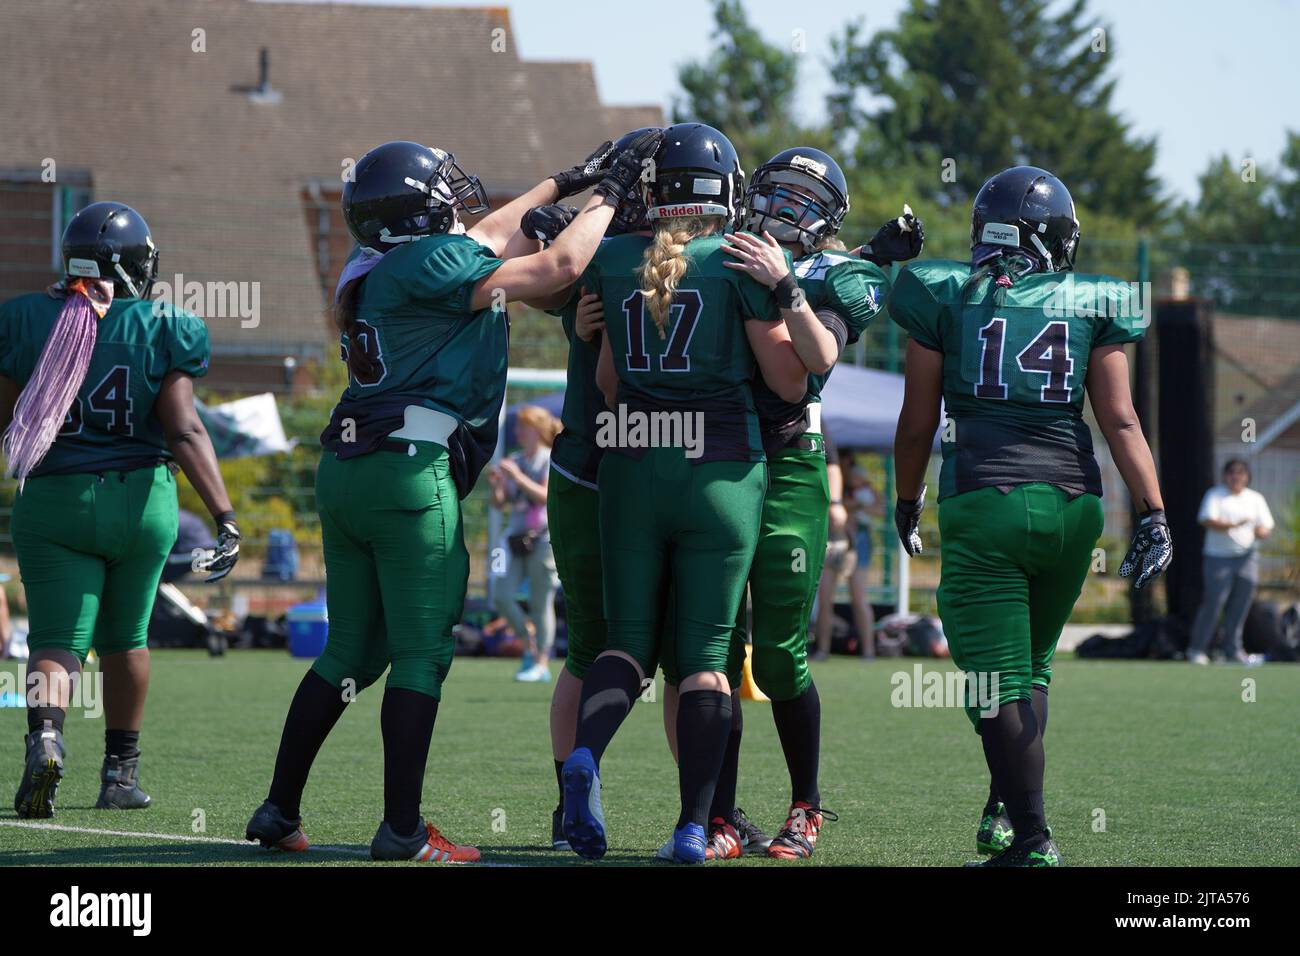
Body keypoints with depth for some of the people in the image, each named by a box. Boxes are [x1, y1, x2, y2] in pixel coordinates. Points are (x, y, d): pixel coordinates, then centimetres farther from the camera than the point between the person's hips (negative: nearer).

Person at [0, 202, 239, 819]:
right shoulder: (164, 330, -5)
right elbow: (183, 431, -13)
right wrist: (225, 518, -15)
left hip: (52, 498, 0)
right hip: (140, 498, 0)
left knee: (58, 641, -2)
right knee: (124, 639, 19)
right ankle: (121, 773, 27)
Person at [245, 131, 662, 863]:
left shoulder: (376, 272, 16)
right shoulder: (431, 266, -10)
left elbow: (487, 238, 32)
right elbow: (560, 266, -9)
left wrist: (565, 185, 38)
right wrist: (608, 193, 6)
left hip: (346, 472, 9)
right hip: (409, 473, -9)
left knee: (352, 651, 15)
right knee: (422, 655, -3)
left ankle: (280, 811, 15)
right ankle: (403, 831, -3)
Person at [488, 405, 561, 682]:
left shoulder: (552, 462, -4)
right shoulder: (514, 461, 13)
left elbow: (546, 496, -18)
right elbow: (499, 503, 12)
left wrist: (518, 477, -24)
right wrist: (496, 485, -8)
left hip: (543, 539, -6)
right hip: (516, 539, 6)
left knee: (540, 603, -5)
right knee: (502, 596, -6)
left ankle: (542, 663, 0)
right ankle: (529, 644, 13)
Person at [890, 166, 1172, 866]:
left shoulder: (946, 298, 6)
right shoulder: (1092, 307, 10)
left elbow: (917, 422, 8)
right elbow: (1120, 422, 3)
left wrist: (906, 503, 22)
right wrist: (1153, 515, 3)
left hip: (981, 500, -3)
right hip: (1072, 501, 3)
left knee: (1001, 680, -2)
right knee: (1031, 665, 23)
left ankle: (1031, 840, -8)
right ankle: (1004, 811, 19)